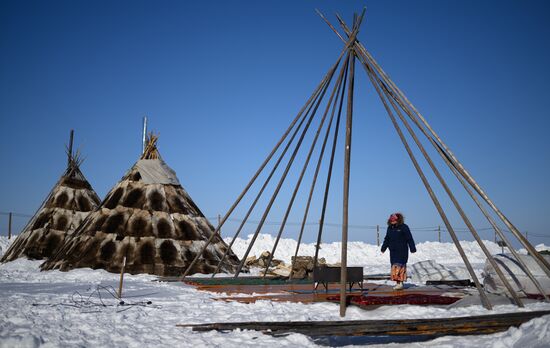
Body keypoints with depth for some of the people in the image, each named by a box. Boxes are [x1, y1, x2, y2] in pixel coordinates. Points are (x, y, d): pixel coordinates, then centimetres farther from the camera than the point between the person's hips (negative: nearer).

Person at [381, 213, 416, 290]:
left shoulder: (403, 227, -7)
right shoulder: (389, 228, 12)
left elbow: (409, 239, -7)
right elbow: (386, 239, 23)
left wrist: (412, 248, -9)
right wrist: (383, 248, 25)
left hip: (402, 251, -6)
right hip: (393, 251, 6)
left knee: (400, 266, -12)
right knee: (394, 266, 6)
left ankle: (400, 282, -12)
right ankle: (397, 283, 12)